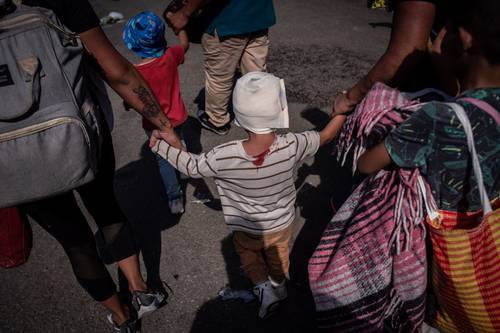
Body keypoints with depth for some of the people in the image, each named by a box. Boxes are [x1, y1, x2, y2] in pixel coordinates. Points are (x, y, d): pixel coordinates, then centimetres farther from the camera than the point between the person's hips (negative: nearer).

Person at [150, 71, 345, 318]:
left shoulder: (224, 158, -35)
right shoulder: (292, 147, -33)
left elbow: (191, 166, -17)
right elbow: (324, 136, -13)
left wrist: (160, 145, -2)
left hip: (247, 228, -1)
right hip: (282, 223, 2)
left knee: (248, 254, 33)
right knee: (278, 255, 33)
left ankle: (263, 287, 23)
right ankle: (278, 286, 57)